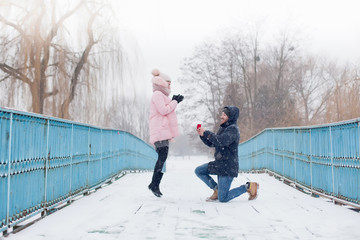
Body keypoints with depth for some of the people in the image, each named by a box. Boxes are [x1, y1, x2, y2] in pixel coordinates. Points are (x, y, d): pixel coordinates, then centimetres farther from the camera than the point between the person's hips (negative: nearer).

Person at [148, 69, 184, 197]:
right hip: (160, 131, -10)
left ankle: (155, 184, 4)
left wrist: (174, 101, 18)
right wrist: (175, 102, -6)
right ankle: (154, 184, -16)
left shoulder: (161, 96, 27)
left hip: (163, 132, 10)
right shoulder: (157, 95, -5)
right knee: (162, 157, -17)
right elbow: (163, 110, -15)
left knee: (162, 158, 4)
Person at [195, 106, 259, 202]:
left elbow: (221, 141, -31)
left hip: (228, 166, -9)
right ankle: (217, 189, 12)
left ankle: (248, 187, 6)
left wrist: (206, 133, -21)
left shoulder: (233, 129, -15)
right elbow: (211, 143, 16)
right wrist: (202, 135, 0)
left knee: (223, 199, -8)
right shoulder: (223, 128, 13)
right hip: (219, 164, 9)